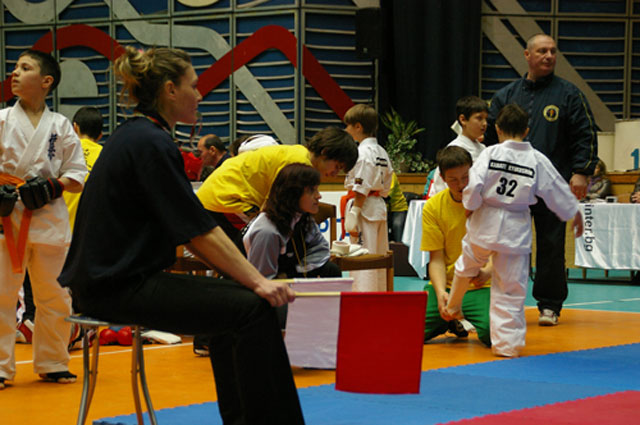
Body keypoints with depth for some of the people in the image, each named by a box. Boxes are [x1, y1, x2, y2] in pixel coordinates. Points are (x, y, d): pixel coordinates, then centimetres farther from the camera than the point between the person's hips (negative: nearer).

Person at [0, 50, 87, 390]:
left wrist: (54, 186, -12)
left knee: (54, 296, 7)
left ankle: (52, 364, 21)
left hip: (49, 217, 1)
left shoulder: (60, 126, 5)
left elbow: (78, 177, 7)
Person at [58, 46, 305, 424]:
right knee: (252, 310, -16)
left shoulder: (134, 136, 15)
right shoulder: (151, 144, -16)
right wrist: (258, 281, -15)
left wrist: (248, 276, 12)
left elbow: (185, 229, 17)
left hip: (115, 277, 11)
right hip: (119, 289, -11)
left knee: (233, 299, 20)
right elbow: (200, 233, -18)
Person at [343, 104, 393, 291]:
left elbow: (361, 188, -18)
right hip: (379, 207, 9)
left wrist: (353, 214, -18)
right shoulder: (381, 152, 13)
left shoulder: (363, 152, -14)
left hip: (364, 207, -9)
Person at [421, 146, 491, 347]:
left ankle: (470, 321, 8)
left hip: (481, 287, -2)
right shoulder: (433, 207, 1)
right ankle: (451, 322, 16)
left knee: (493, 334, -31)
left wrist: (488, 271, -27)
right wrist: (441, 293, -18)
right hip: (446, 284, 2)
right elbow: (436, 258, 0)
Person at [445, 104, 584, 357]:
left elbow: (473, 186, -14)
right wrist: (575, 215, 23)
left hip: (485, 224, 0)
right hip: (516, 230, 0)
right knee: (511, 289, 5)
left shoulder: (490, 154, -9)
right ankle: (508, 344, 7)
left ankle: (453, 307, 46)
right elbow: (559, 193, 6)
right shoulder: (537, 160, -3)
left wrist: (470, 206, 7)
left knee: (467, 265, 28)